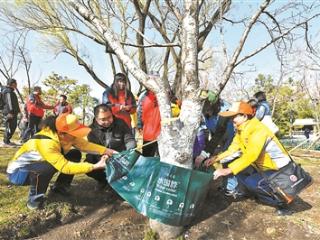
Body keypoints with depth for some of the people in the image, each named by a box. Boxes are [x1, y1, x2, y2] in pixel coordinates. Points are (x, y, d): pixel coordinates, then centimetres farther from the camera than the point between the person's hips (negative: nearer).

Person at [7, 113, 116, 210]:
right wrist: (95, 166, -43)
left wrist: (106, 150, -30)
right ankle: (34, 198, -12)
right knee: (49, 167, -40)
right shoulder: (46, 143, -39)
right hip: (18, 171, -7)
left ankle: (59, 187, 9)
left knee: (75, 154, -7)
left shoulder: (65, 135, -17)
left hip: (38, 164, 8)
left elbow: (84, 144, -16)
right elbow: (65, 167, -41)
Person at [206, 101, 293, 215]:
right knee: (238, 169, 0)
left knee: (252, 183, -27)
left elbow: (251, 155, -39)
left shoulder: (258, 130, -28)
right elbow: (233, 148, 5)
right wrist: (217, 158, -7)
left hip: (279, 169, -9)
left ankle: (281, 201, -1)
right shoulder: (241, 129, -1)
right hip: (262, 166, 9)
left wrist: (227, 170, -44)